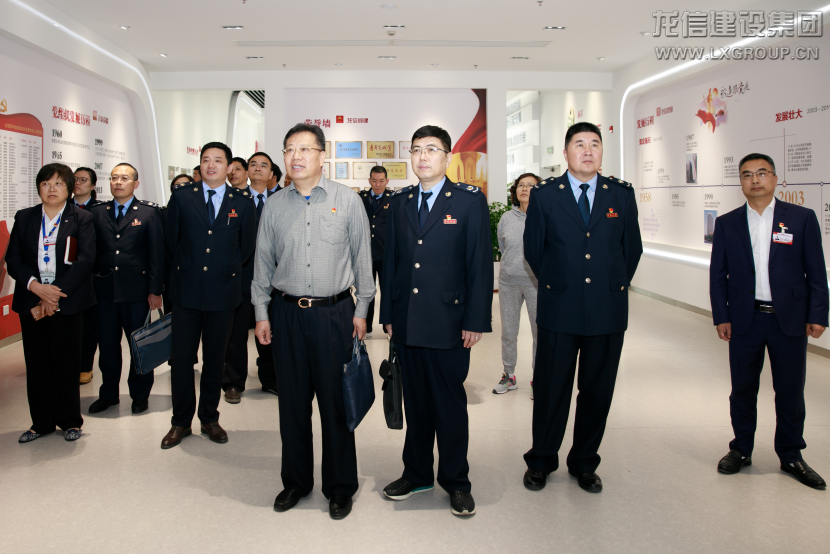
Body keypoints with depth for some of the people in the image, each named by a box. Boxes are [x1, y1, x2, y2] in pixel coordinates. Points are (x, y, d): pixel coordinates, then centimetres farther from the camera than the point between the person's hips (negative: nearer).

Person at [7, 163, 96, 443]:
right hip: (31, 301, 3)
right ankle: (41, 422, 21)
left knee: (66, 362, 3)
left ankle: (70, 421, 17)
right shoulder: (24, 218, 10)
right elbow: (13, 259, 5)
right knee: (36, 363, 8)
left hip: (67, 302, -3)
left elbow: (85, 260, -8)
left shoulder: (82, 218, 1)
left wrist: (55, 295, -13)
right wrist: (36, 286, -13)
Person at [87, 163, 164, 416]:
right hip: (104, 290, 3)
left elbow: (157, 253, -4)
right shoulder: (98, 212, 9)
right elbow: (91, 250, 7)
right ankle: (108, 393, 28)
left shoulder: (149, 212, 0)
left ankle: (140, 394, 22)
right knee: (107, 345, 12)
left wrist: (155, 290, -9)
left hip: (136, 291, -3)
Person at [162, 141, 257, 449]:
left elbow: (247, 246, 10)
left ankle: (210, 418, 25)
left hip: (223, 292, 0)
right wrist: (186, 266, 11)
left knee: (214, 359, 10)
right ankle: (181, 422, 19)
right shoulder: (182, 197, 4)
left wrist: (229, 270, 6)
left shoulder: (242, 203, 4)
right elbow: (171, 238, 11)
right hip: (187, 290, 0)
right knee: (181, 358, 4)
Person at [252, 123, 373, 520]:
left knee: (336, 402, 4)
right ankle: (296, 480, 29)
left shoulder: (347, 200, 0)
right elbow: (263, 261, 12)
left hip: (334, 312, -2)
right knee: (292, 402, 11)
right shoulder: (274, 205, 7)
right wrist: (261, 312, 9)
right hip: (286, 312, 3)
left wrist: (361, 311, 1)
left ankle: (340, 486, 21)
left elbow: (362, 257, 3)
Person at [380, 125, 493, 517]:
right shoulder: (400, 202, 12)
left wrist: (476, 320, -10)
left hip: (448, 322, -4)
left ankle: (455, 481, 22)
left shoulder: (470, 200, -1)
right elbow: (390, 260, 12)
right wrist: (388, 314, 9)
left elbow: (481, 263, -5)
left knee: (450, 404, 6)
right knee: (415, 402, 14)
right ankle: (416, 474, 30)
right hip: (407, 321, 4)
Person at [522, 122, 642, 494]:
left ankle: (584, 463, 28)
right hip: (559, 310, -2)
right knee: (550, 390, 6)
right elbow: (533, 248, 8)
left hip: (608, 311, 2)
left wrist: (615, 286, 12)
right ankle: (541, 462, 24)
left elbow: (632, 248, 13)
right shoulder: (544, 194, 2)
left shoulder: (622, 194, 6)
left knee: (597, 392, 10)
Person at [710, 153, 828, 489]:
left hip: (789, 320, -1)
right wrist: (721, 317, -2)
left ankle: (791, 456, 25)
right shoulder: (727, 223, 4)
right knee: (742, 389, 10)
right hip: (744, 320, 1)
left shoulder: (802, 218, 1)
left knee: (791, 392, 8)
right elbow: (717, 275, 4)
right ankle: (741, 450, 26)